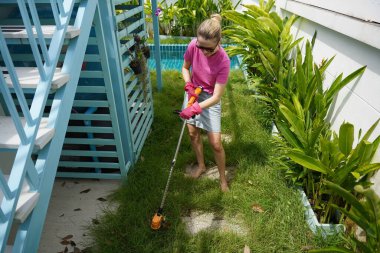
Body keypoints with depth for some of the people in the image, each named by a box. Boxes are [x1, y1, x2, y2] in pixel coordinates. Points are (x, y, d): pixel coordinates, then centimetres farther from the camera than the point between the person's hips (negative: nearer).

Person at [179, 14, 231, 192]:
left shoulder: (223, 61, -30)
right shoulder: (193, 46, -19)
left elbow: (217, 97, -28)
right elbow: (185, 67, 1)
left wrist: (196, 108, -40)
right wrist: (189, 85, -17)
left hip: (210, 99, -4)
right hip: (193, 92, 4)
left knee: (216, 143, -4)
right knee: (193, 133, 14)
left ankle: (222, 178, 21)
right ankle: (201, 165, 38)